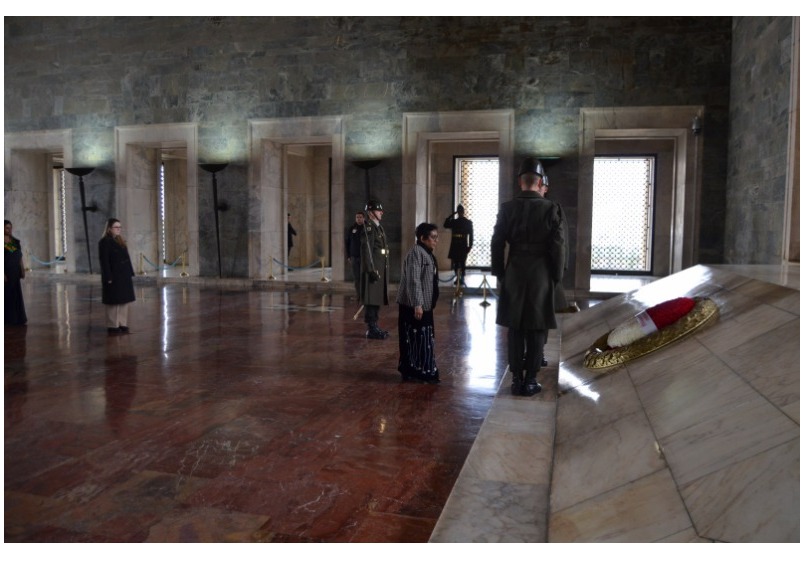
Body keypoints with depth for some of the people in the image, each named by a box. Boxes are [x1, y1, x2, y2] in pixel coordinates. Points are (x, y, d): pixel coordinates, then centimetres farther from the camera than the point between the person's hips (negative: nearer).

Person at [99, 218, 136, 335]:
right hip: (113, 277, -8)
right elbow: (104, 261, -15)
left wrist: (130, 273, 9)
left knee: (124, 301, 11)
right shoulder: (105, 242, -10)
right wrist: (109, 278, -19)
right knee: (114, 302, 0)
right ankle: (113, 326, 9)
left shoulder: (120, 241, 14)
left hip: (124, 276, 8)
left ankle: (122, 324, 19)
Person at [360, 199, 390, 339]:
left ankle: (375, 326, 20)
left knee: (377, 299, 12)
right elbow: (366, 250, -19)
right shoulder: (368, 227, -12)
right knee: (371, 300, -5)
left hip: (380, 269, 9)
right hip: (373, 269, -9)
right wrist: (371, 270, -22)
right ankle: (371, 329, -1)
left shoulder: (378, 227, 17)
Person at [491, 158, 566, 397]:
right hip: (541, 276, -2)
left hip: (514, 275, 2)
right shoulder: (551, 209, -6)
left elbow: (497, 244, 0)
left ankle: (517, 380, 12)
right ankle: (530, 381, 11)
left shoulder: (507, 208, -1)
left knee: (515, 330, 9)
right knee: (536, 330, 7)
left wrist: (499, 273, 9)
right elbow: (558, 247, -6)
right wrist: (557, 276, 4)